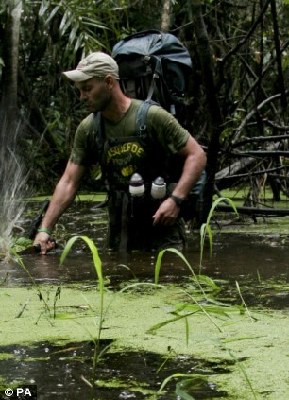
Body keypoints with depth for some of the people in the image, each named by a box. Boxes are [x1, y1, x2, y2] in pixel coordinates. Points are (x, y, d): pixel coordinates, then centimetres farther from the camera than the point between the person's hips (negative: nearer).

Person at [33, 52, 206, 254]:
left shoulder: (152, 117, -12)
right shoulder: (88, 129, 2)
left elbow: (197, 155, -10)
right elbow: (68, 183, 4)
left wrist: (176, 199, -22)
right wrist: (45, 229, -5)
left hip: (163, 228, -4)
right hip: (121, 233, 4)